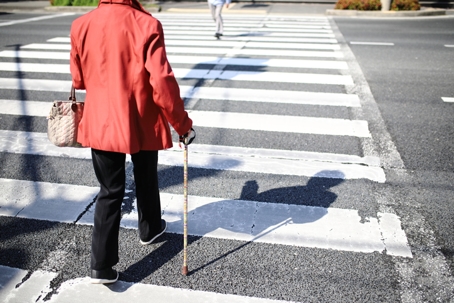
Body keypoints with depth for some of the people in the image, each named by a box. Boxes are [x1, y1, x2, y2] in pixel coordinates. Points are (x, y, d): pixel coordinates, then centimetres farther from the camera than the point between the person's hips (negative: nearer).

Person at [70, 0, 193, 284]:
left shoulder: (82, 25, -3)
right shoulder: (147, 24, -15)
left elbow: (79, 79, 7)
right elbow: (162, 81, -20)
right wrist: (181, 121, -8)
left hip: (101, 124, 2)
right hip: (143, 124, -2)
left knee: (110, 191, 10)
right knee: (146, 181, 22)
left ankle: (102, 265, 10)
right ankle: (150, 229, 45)